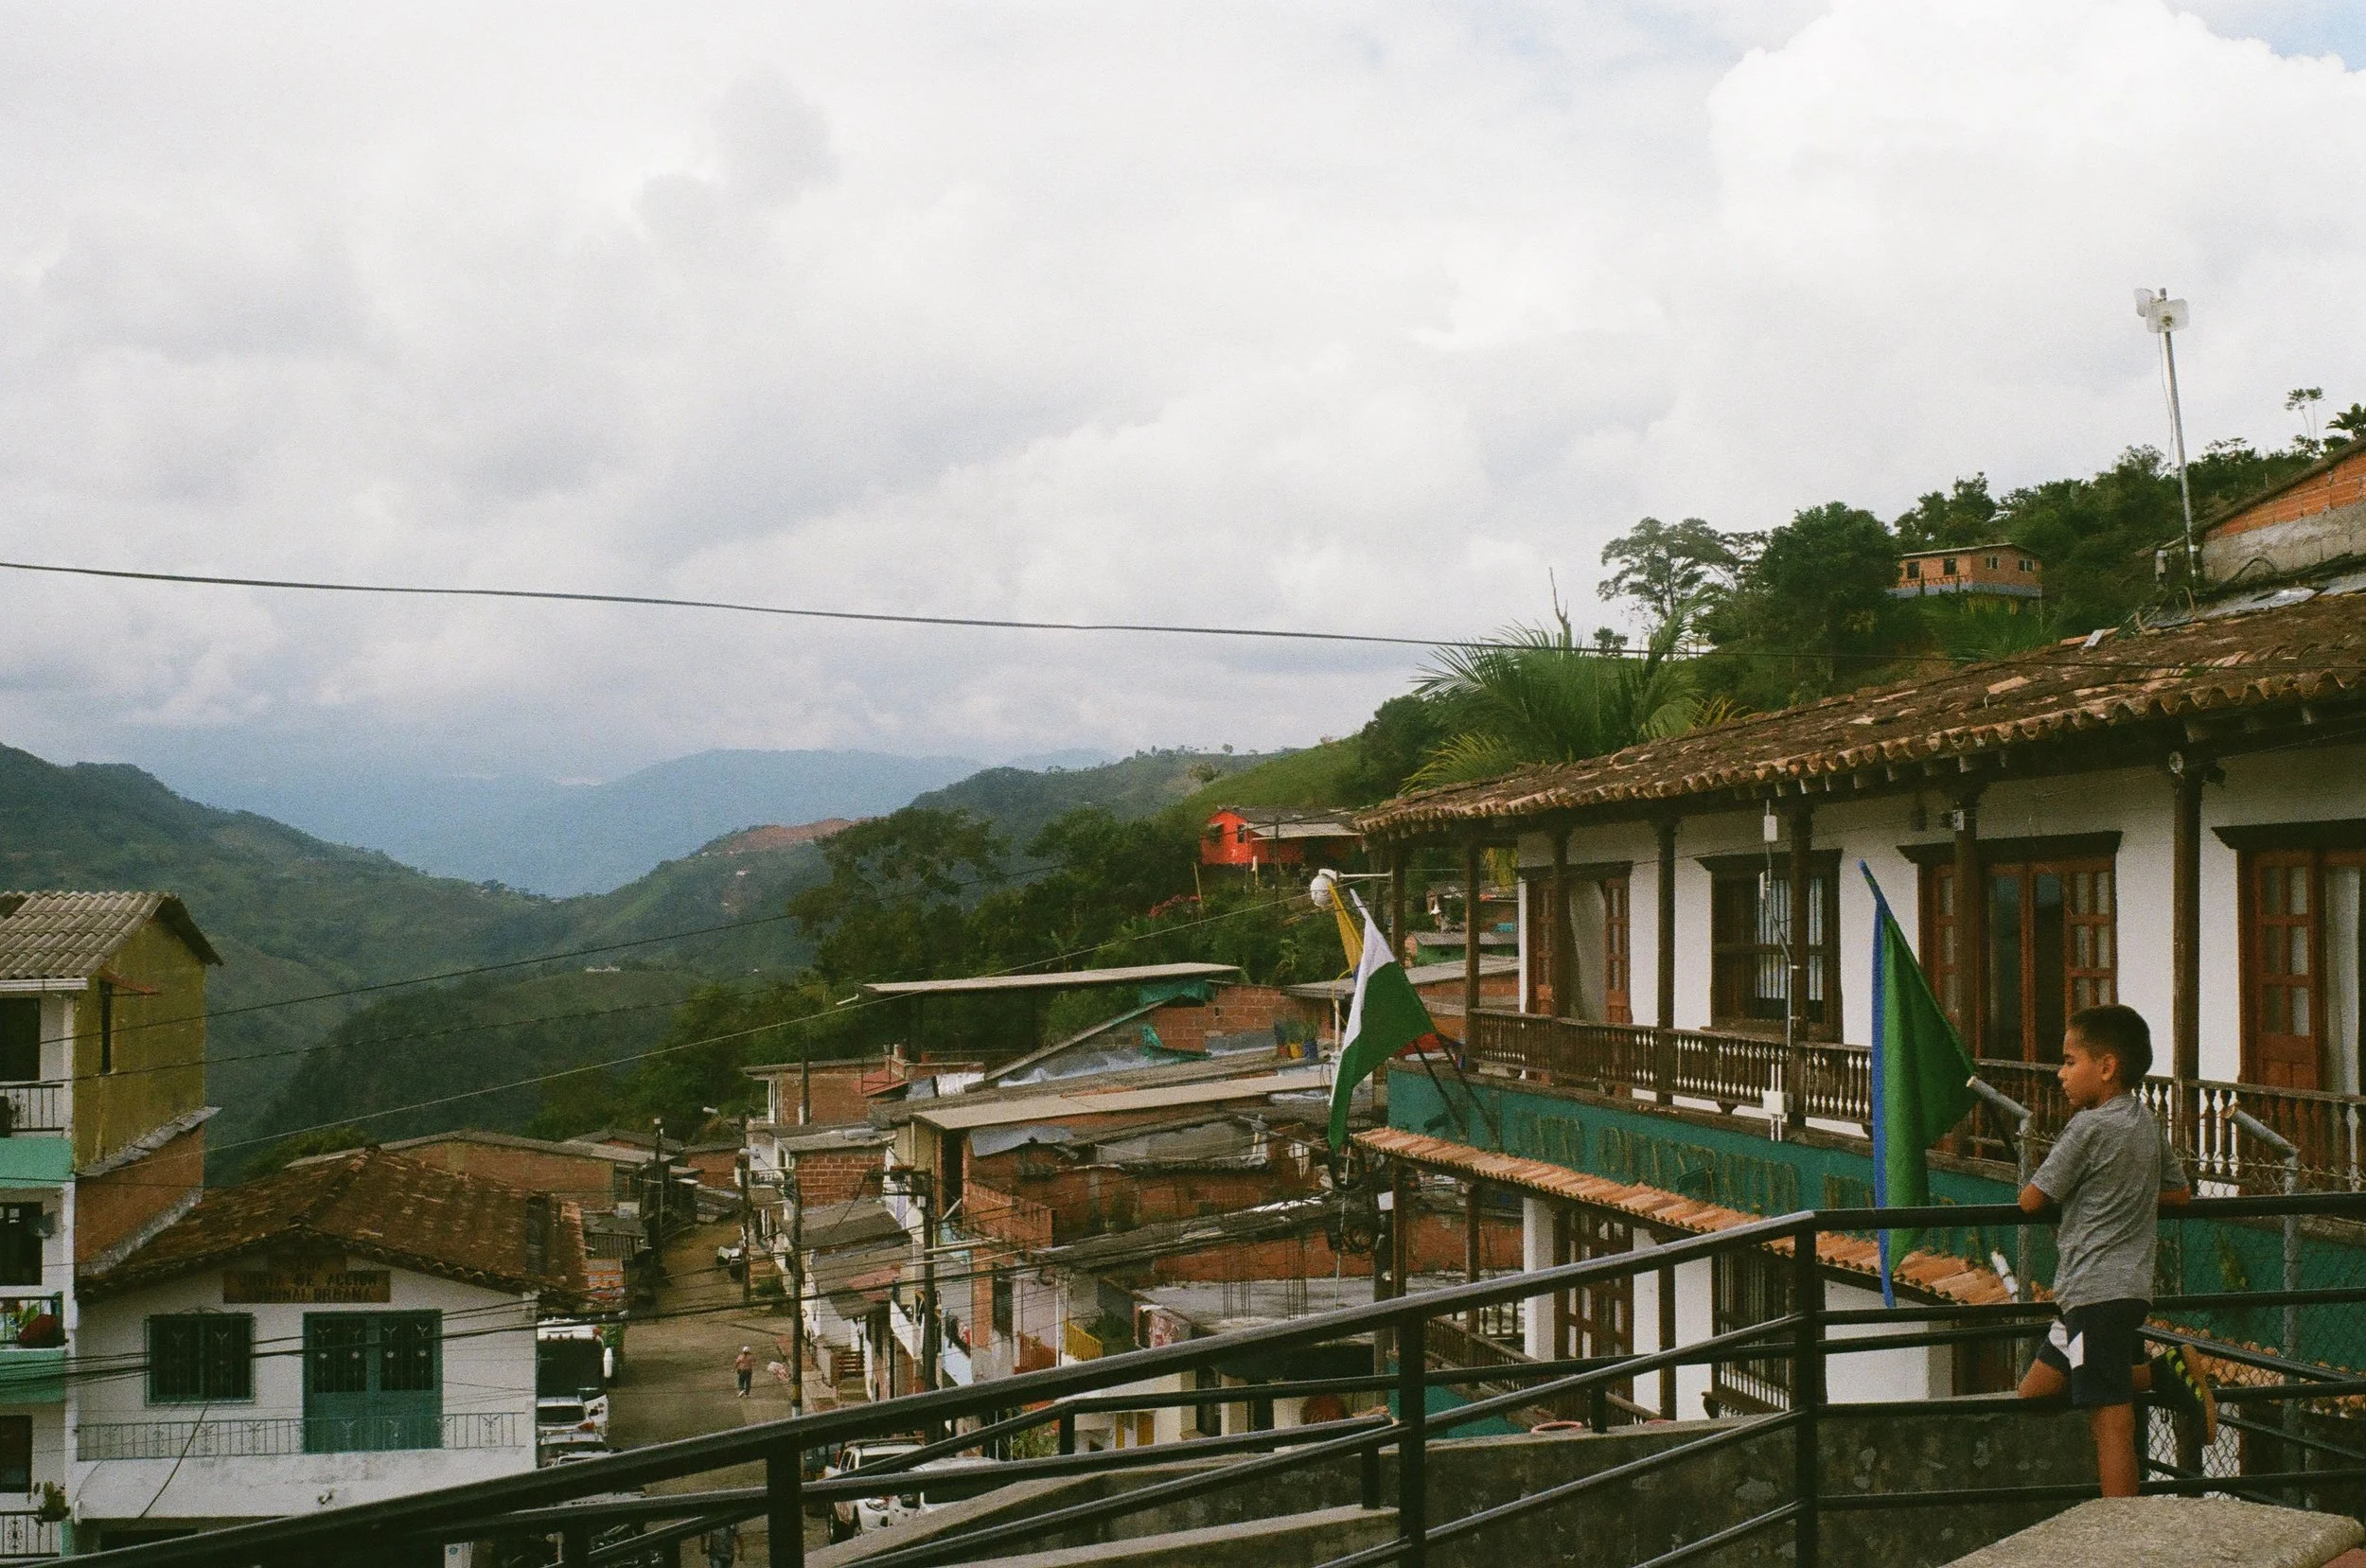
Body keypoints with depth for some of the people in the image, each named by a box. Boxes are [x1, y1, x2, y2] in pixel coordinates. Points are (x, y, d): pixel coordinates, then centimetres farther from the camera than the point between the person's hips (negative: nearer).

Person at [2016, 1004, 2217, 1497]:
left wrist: (2043, 1194, 13)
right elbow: (2179, 1192, 24)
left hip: (2096, 1293, -9)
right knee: (2035, 1392, 14)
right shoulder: (2146, 1123, 12)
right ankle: (2161, 1374, 10)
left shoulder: (2090, 1127, -13)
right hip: (2130, 1286, 9)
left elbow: (2032, 1200, -9)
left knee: (2108, 1416, -10)